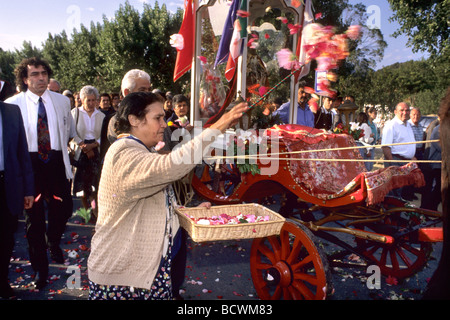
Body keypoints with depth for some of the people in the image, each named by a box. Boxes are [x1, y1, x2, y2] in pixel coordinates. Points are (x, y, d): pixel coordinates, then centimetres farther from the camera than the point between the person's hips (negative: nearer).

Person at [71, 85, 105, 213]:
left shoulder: (101, 115, 9)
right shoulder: (75, 112, 4)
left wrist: (92, 145, -11)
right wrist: (84, 146, -12)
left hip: (96, 151, 1)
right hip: (80, 152, -1)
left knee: (96, 183, -4)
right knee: (83, 184, 1)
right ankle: (86, 211, 13)